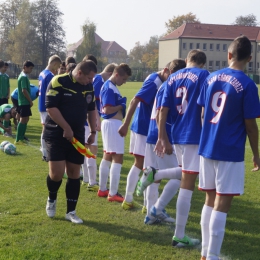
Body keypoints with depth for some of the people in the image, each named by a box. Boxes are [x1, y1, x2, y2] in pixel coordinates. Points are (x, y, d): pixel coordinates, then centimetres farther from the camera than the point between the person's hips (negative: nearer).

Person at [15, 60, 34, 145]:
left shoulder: (23, 76, 15)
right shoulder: (24, 77, -16)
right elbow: (24, 90, -22)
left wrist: (29, 101, 18)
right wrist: (30, 101, -15)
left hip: (24, 102, 10)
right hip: (24, 102, -10)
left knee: (25, 120, 13)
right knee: (23, 120, -7)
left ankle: (21, 138, 18)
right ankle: (18, 140, -3)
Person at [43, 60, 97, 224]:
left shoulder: (89, 87, 5)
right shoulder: (58, 82, -15)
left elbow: (91, 110, 18)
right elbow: (51, 107, -19)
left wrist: (93, 132, 13)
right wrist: (66, 128, -20)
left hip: (77, 135, 6)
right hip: (56, 134, -5)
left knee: (74, 173, 5)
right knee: (57, 172, -12)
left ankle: (71, 211, 16)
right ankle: (52, 199, 20)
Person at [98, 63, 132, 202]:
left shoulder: (110, 86, 13)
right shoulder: (109, 88, -18)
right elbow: (107, 110, -24)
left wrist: (121, 104, 1)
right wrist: (121, 106, -11)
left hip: (110, 123, 11)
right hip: (113, 124, -11)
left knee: (107, 157, 17)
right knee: (117, 159, -6)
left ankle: (102, 189, 26)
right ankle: (113, 194, -2)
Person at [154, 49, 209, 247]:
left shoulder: (173, 77, 12)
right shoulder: (203, 75, -4)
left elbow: (163, 110, 8)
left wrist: (163, 138, 11)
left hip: (177, 135, 6)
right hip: (195, 136, -6)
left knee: (185, 176, 31)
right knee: (187, 185, -2)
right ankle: (179, 236, 3)